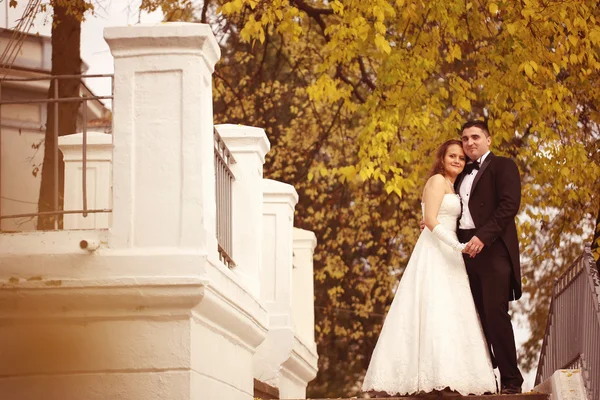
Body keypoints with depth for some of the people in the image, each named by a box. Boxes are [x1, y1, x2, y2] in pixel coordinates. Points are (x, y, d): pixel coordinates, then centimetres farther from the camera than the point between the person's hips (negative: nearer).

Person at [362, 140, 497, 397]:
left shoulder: (450, 187, 23)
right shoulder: (437, 180, -5)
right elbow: (430, 220, -16)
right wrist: (457, 245, -23)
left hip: (447, 255, 10)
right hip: (434, 254, -10)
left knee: (450, 315, 3)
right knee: (437, 311, -17)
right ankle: (437, 376, -24)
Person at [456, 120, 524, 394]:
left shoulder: (502, 166, 1)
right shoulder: (463, 175, 22)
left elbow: (509, 205, -12)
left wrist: (483, 237, -21)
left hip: (493, 249, -7)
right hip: (467, 251, 7)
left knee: (496, 313, -10)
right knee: (477, 316, 5)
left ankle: (511, 380, -6)